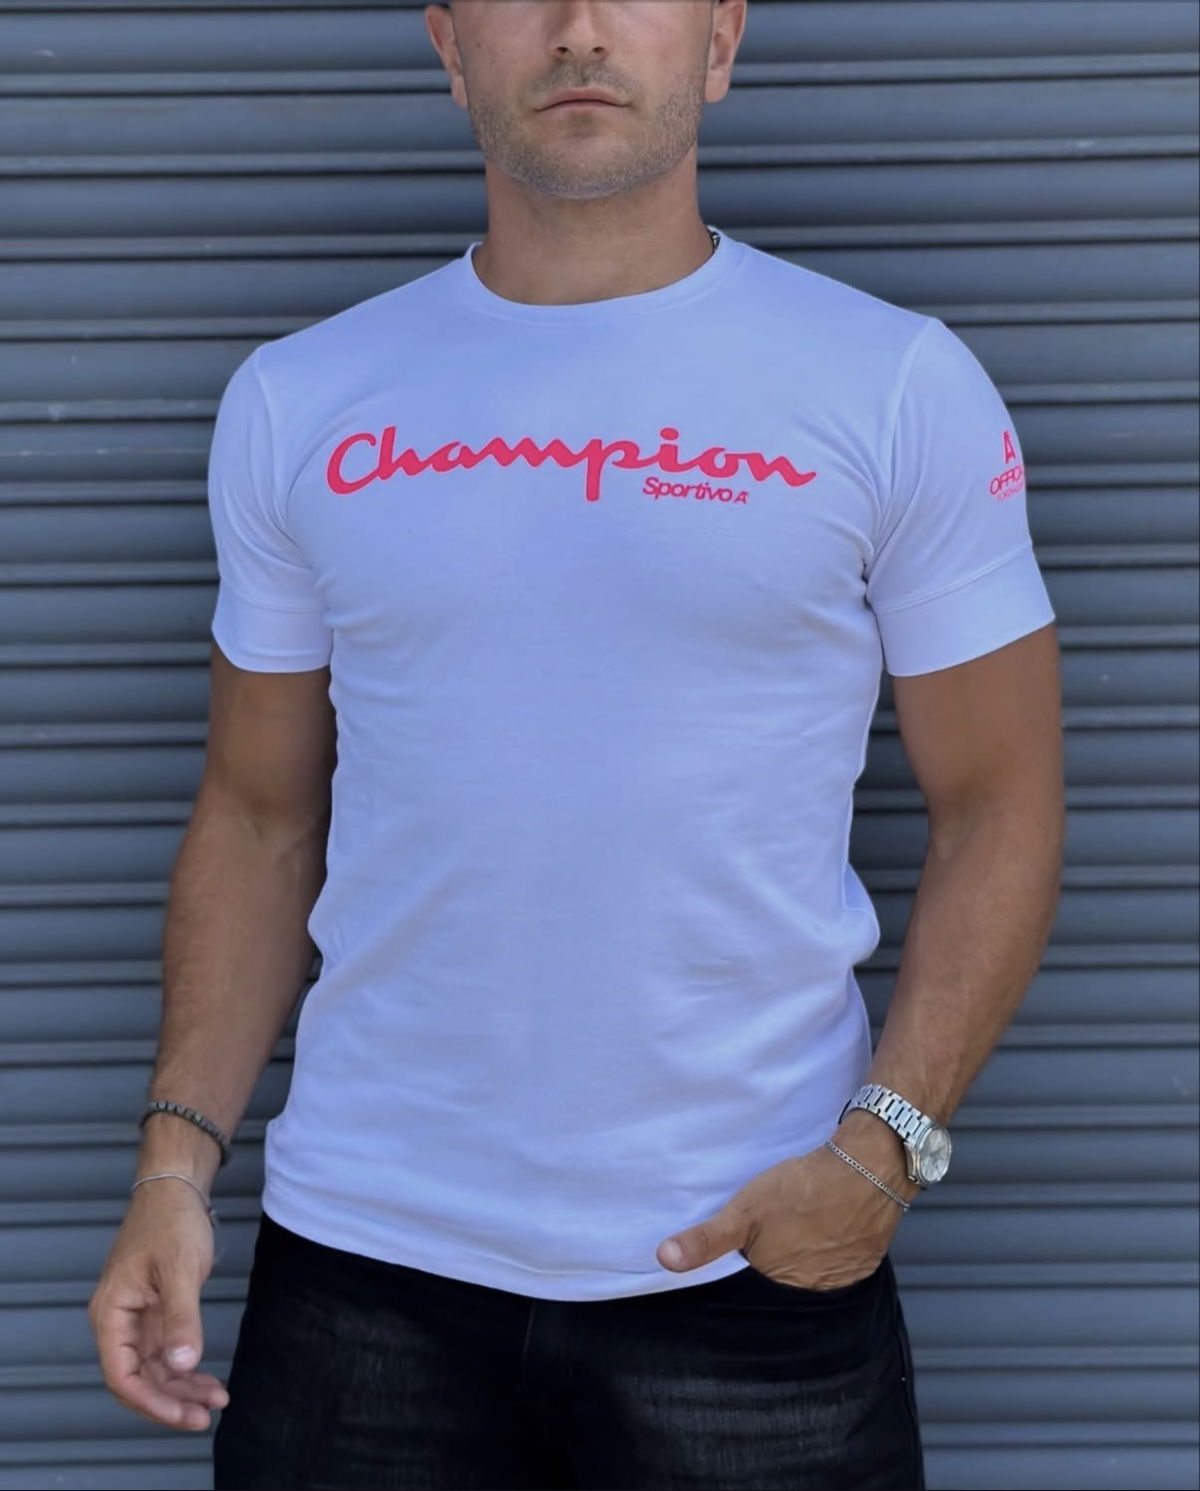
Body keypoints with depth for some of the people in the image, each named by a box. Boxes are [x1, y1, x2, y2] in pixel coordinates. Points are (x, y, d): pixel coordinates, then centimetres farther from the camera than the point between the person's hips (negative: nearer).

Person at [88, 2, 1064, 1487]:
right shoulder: (296, 404, 5)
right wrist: (179, 1149, 0)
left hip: (753, 1266, -1)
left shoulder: (902, 390, -2)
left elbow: (996, 805, 0)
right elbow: (259, 819, 10)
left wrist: (886, 1141, -12)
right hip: (363, 1261, 2)